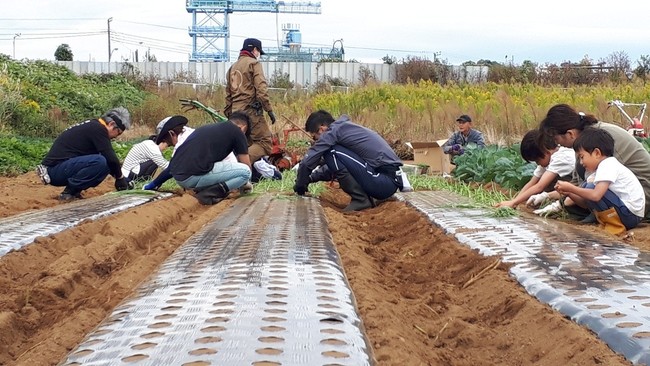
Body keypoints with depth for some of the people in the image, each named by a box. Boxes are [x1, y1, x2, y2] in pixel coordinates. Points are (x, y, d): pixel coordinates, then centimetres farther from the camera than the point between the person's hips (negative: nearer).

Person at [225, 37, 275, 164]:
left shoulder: (233, 67, 22)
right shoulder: (253, 63, -1)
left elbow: (228, 93, 22)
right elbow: (261, 89, -12)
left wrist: (229, 113, 24)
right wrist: (269, 109, -11)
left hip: (236, 112, 8)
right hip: (251, 110, -8)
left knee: (248, 145, 14)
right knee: (265, 143, -12)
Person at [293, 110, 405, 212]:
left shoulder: (333, 131, -7)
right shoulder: (345, 128, 20)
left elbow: (307, 162, -8)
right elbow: (333, 166, 30)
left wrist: (300, 186, 7)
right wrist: (311, 178, 22)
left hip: (383, 184, -10)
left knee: (331, 152, -10)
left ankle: (360, 199, -8)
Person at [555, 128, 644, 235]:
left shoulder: (608, 165, -14)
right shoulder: (605, 165, 16)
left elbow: (595, 195, -28)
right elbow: (587, 203, 13)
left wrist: (571, 188, -15)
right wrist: (569, 192, -1)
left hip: (631, 213, -10)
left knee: (590, 188, -18)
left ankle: (615, 226, -10)